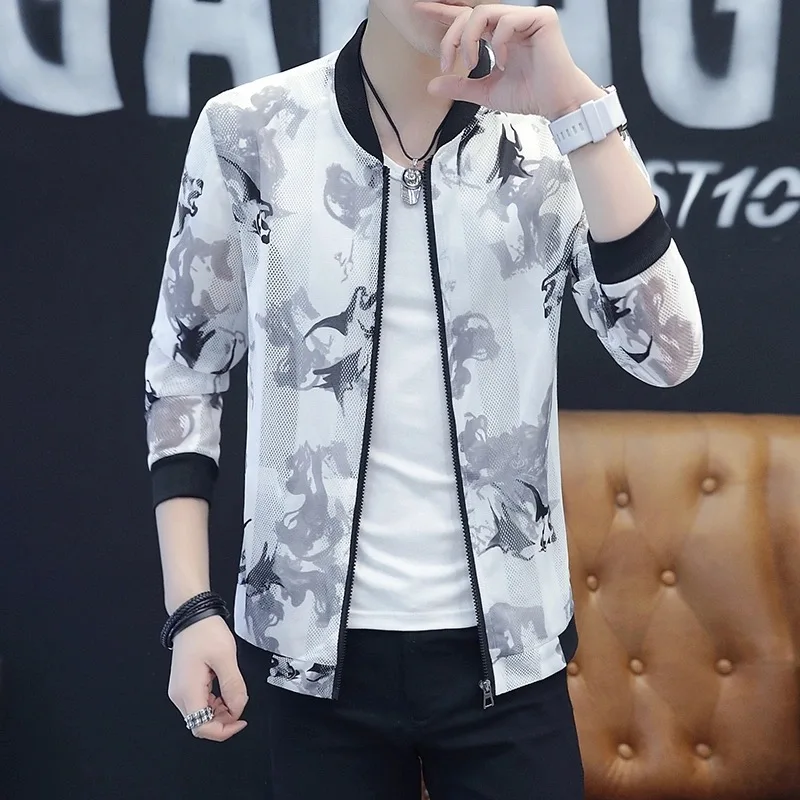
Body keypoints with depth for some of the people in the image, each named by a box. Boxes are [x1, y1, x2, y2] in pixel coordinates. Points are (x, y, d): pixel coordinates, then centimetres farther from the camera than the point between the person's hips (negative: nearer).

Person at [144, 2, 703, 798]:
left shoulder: (554, 140, -3)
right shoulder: (246, 133, -4)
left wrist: (575, 104, -22)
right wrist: (190, 607, -1)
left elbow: (667, 352, -16)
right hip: (309, 645, 0)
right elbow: (184, 370, 5)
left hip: (505, 649, 0)